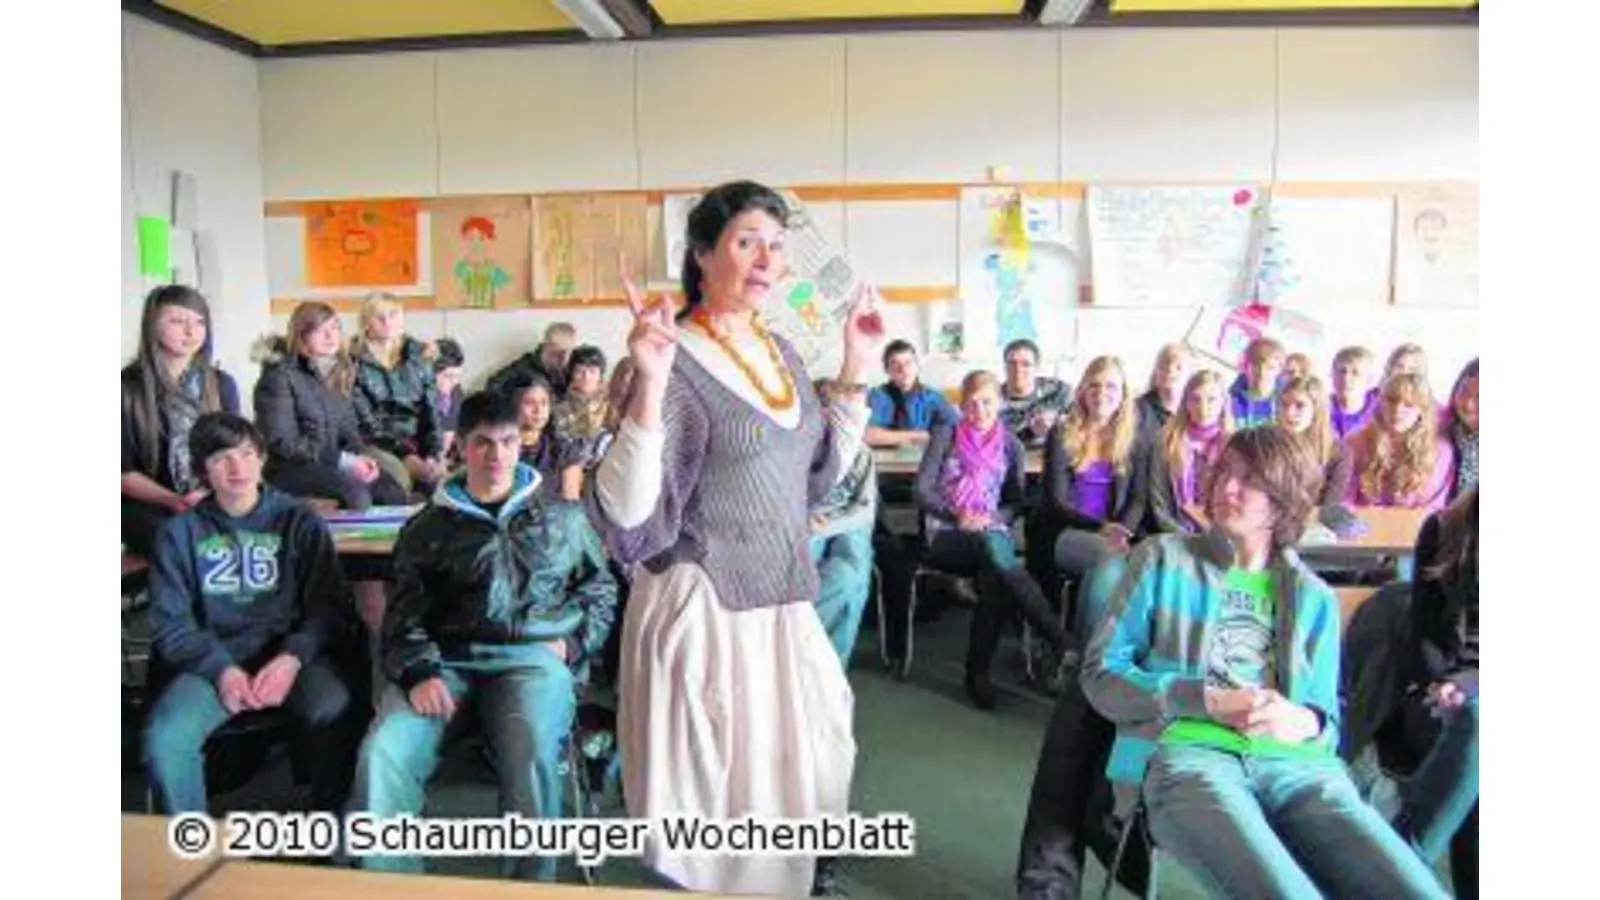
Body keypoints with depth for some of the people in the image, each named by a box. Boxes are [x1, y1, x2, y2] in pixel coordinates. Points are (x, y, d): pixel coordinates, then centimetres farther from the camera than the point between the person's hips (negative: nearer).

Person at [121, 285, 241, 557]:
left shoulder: (221, 384, 11)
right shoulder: (128, 387, 1)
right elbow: (125, 471, 0)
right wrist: (173, 500, -17)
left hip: (213, 503, 3)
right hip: (148, 506, -2)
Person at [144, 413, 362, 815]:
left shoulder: (300, 521, 6)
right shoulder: (180, 531, 8)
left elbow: (328, 605, 1)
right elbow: (168, 622, 4)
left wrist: (293, 657, -18)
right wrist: (221, 669, -14)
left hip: (291, 653, -1)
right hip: (212, 663, 2)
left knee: (337, 716, -31)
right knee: (165, 737, -27)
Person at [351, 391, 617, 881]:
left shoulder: (562, 517, 18)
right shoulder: (429, 527, 16)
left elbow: (601, 589, 22)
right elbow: (405, 614, 9)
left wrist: (574, 643, 4)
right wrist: (419, 673, -10)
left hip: (532, 657, -1)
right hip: (447, 659, 2)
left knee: (532, 753, -33)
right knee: (383, 754, -26)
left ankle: (534, 882, -15)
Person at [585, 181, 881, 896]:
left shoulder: (780, 351, 7)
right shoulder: (677, 360, -15)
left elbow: (821, 472, 16)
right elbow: (624, 514, -25)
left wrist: (856, 370, 9)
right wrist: (649, 388, -36)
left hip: (783, 603, 7)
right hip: (704, 607, -7)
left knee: (790, 783, 21)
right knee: (717, 809, 5)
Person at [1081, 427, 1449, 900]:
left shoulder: (1313, 597, 24)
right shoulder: (1163, 559, 15)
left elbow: (1329, 712, 23)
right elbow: (1100, 672, 8)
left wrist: (1305, 722, -3)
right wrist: (1202, 700, -6)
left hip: (1296, 764, 4)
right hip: (1187, 752, -3)